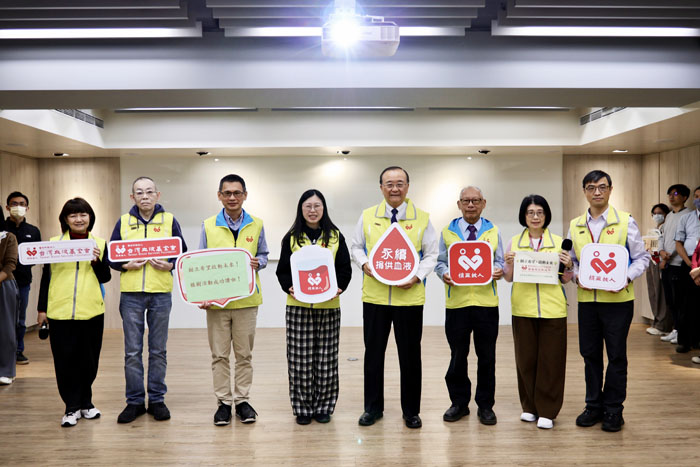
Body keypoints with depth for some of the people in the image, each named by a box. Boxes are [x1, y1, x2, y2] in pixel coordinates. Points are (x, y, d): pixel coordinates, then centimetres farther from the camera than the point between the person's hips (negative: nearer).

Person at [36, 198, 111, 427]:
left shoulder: (100, 244, 7)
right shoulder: (53, 243, 6)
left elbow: (105, 278, 6)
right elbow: (46, 277, 9)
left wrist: (97, 261, -12)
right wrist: (42, 309, 7)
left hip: (91, 311, 1)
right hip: (60, 311, 0)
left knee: (88, 360, 8)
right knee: (65, 360, 2)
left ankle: (85, 402, 25)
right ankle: (72, 407, 13)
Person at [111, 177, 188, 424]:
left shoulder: (169, 220, 5)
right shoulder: (123, 222, 7)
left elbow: (182, 252, 7)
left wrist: (170, 265, -12)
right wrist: (125, 265, -10)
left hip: (160, 292, -1)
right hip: (131, 293, 1)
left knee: (158, 350, 7)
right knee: (132, 351, 5)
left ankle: (157, 399, 19)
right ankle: (135, 401, 18)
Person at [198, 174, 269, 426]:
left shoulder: (256, 225, 4)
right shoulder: (208, 226, 3)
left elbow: (263, 255, 13)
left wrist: (257, 262, -12)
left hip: (246, 299, 1)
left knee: (244, 354, 8)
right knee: (219, 354, 7)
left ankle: (242, 400, 21)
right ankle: (224, 402, 19)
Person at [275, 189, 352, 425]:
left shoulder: (336, 236, 6)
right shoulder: (291, 238, 6)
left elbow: (345, 269, 6)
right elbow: (282, 270, 6)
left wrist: (339, 287, -12)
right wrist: (289, 287, -13)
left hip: (328, 305, 0)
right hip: (298, 305, 0)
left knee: (326, 357, 5)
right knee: (300, 358, 3)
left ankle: (323, 406, 19)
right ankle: (302, 407, 16)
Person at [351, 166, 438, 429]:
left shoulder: (422, 218, 1)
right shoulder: (367, 216, 5)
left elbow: (431, 254, 4)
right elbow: (356, 247, 13)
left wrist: (417, 276, -12)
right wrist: (364, 264, -7)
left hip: (409, 296, -1)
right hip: (374, 295, 1)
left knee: (410, 354, 8)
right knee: (373, 352, 10)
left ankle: (411, 410, 25)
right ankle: (373, 407, 27)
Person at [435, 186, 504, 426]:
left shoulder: (493, 232, 10)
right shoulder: (448, 232, 8)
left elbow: (500, 261, 9)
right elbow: (440, 262, 7)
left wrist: (498, 271, -13)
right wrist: (444, 273, -14)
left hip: (486, 302, 1)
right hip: (456, 302, 0)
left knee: (487, 357, 7)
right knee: (457, 356, 7)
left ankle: (485, 405, 21)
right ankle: (459, 403, 22)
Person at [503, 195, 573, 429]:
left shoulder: (558, 242, 7)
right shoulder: (514, 242, 8)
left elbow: (566, 279, 10)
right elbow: (508, 277, 9)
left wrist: (568, 266, -10)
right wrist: (509, 264, -10)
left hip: (552, 309, -1)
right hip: (523, 308, 1)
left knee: (550, 359, 1)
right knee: (525, 358, 7)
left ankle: (547, 411, 13)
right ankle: (529, 406, 23)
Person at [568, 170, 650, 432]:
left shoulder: (625, 221, -2)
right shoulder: (575, 225, 7)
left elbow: (642, 257, 1)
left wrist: (627, 277, -15)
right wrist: (576, 276, -5)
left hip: (618, 299, -3)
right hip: (587, 299, 3)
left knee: (616, 355, 5)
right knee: (590, 353, 11)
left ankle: (613, 410, 20)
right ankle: (594, 405, 25)